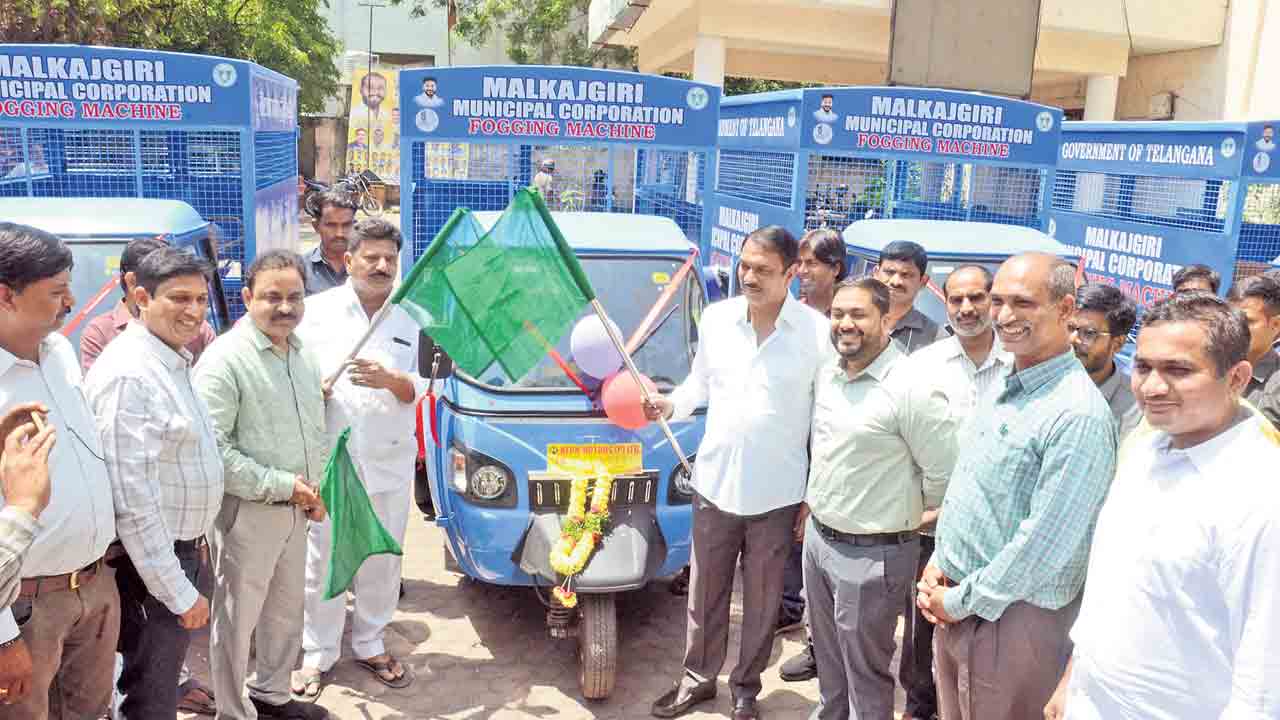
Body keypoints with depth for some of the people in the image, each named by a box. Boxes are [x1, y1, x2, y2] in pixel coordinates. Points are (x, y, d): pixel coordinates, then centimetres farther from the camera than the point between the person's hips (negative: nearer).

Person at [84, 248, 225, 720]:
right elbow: (133, 500, -27)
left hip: (179, 550, 9)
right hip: (150, 562, -9)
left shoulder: (175, 362, 7)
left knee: (161, 678, 25)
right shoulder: (127, 375, -24)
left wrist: (188, 561, 16)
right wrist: (179, 592, -22)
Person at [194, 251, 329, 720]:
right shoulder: (225, 359, -17)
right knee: (237, 619, 7)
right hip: (246, 513, -8)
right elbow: (212, 448, -24)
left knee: (286, 611, 21)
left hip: (294, 510, 8)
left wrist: (314, 489, 6)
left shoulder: (301, 353, 8)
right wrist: (281, 485, -21)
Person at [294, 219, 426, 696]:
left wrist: (391, 380, -18)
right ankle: (318, 653, 23)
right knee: (322, 559, 5)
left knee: (382, 561, 13)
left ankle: (370, 645, 31)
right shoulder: (317, 311, 0)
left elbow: (418, 389, 2)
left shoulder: (410, 322, 6)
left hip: (389, 462, 2)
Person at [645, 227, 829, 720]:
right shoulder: (715, 317, -2)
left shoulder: (818, 332, -12)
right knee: (704, 592, 16)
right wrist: (670, 406, -8)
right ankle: (698, 679, 36)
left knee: (761, 600, 14)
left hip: (777, 493, -3)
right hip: (714, 482, 3)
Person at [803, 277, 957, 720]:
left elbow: (944, 476, -16)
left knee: (865, 671, 10)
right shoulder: (826, 374, 4)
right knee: (828, 656, 25)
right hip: (817, 537, 7)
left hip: (872, 554, -7)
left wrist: (899, 512, -3)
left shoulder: (913, 390, -21)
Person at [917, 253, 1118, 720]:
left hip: (1011, 616, -7)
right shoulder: (1003, 387, 7)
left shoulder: (1079, 415, -22)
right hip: (953, 598, 8)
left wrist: (963, 602, -14)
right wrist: (939, 561, 5)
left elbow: (1044, 543, -23)